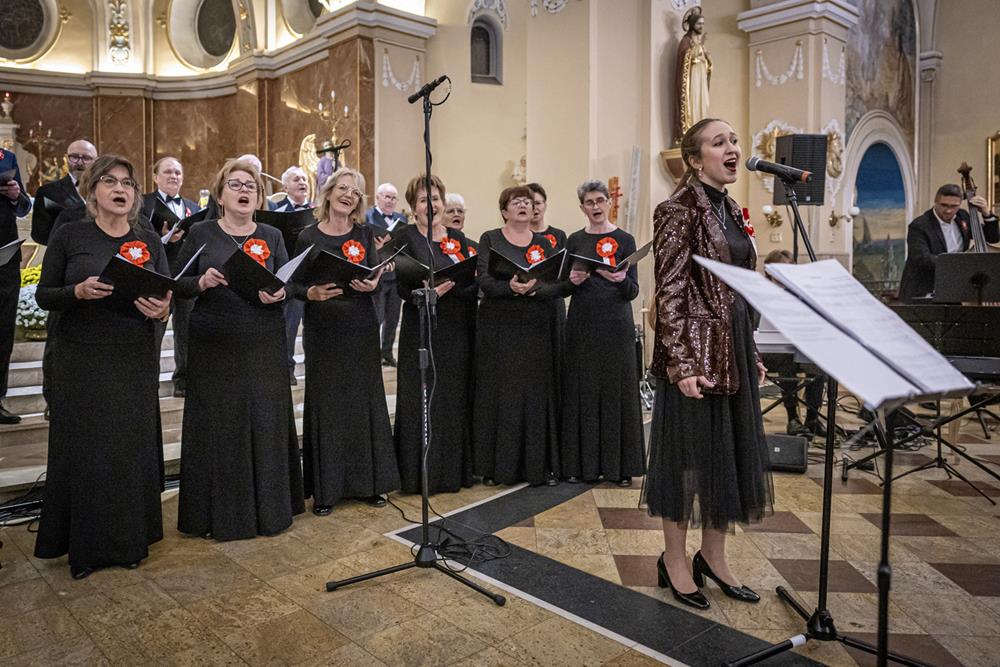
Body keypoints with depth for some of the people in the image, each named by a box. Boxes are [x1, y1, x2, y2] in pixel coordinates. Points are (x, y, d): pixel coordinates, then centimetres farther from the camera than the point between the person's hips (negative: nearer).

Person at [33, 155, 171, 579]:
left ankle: (131, 539, 20)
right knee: (84, 451, 3)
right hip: (81, 360, -2)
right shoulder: (69, 236, 1)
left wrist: (162, 310, -16)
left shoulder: (149, 241, 7)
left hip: (136, 360, 2)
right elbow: (43, 295, 1)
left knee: (132, 447, 5)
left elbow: (168, 296, 7)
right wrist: (79, 292, -19)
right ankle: (84, 546, 18)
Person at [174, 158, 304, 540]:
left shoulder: (272, 237, 10)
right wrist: (201, 282, -16)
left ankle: (269, 507, 19)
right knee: (217, 426, 2)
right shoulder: (201, 233, 5)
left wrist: (280, 294, -14)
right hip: (213, 346, -1)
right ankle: (219, 512, 16)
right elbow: (177, 284, 4)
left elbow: (289, 283, 8)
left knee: (266, 422, 5)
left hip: (264, 345, 2)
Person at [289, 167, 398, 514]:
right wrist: (312, 293, -21)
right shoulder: (308, 236, 2)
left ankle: (368, 482, 19)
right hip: (322, 330, -2)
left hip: (361, 328, 2)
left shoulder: (365, 233, 7)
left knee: (364, 400, 6)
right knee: (325, 403, 2)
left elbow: (377, 275, -1)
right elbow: (295, 284, -1)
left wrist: (371, 284, -23)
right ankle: (325, 488, 13)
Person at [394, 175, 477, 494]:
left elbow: (473, 282, 9)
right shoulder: (406, 237, -1)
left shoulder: (458, 238, 12)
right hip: (422, 332, -4)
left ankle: (456, 469, 23)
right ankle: (420, 473, 12)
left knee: (456, 398, 9)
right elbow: (401, 286, -10)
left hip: (457, 331, 4)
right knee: (422, 401, 0)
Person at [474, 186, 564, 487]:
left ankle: (540, 465, 11)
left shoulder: (544, 243, 11)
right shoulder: (490, 239, 6)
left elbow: (558, 285, 1)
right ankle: (496, 466, 10)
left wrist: (533, 288, -18)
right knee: (498, 394, 0)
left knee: (536, 393, 2)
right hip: (498, 329, -2)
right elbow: (483, 280, -7)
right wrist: (510, 286, -25)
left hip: (536, 329, 2)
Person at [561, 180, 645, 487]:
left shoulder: (624, 240, 1)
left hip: (616, 323, -2)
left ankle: (620, 464, 10)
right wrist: (573, 281, -12)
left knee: (617, 389, 1)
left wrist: (621, 280, -24)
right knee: (582, 390, 3)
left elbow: (633, 291, -3)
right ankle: (584, 463, 13)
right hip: (582, 323, 2)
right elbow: (565, 288, 9)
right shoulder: (575, 240, 8)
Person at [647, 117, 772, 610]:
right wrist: (682, 362, -21)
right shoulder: (679, 210, -11)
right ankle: (674, 559, 20)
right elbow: (670, 293, -16)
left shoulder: (730, 210, 14)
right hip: (696, 350, -8)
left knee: (730, 451, 13)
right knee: (688, 452, 3)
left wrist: (752, 354, 16)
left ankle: (713, 556, 29)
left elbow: (740, 289, 17)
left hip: (734, 349, 8)